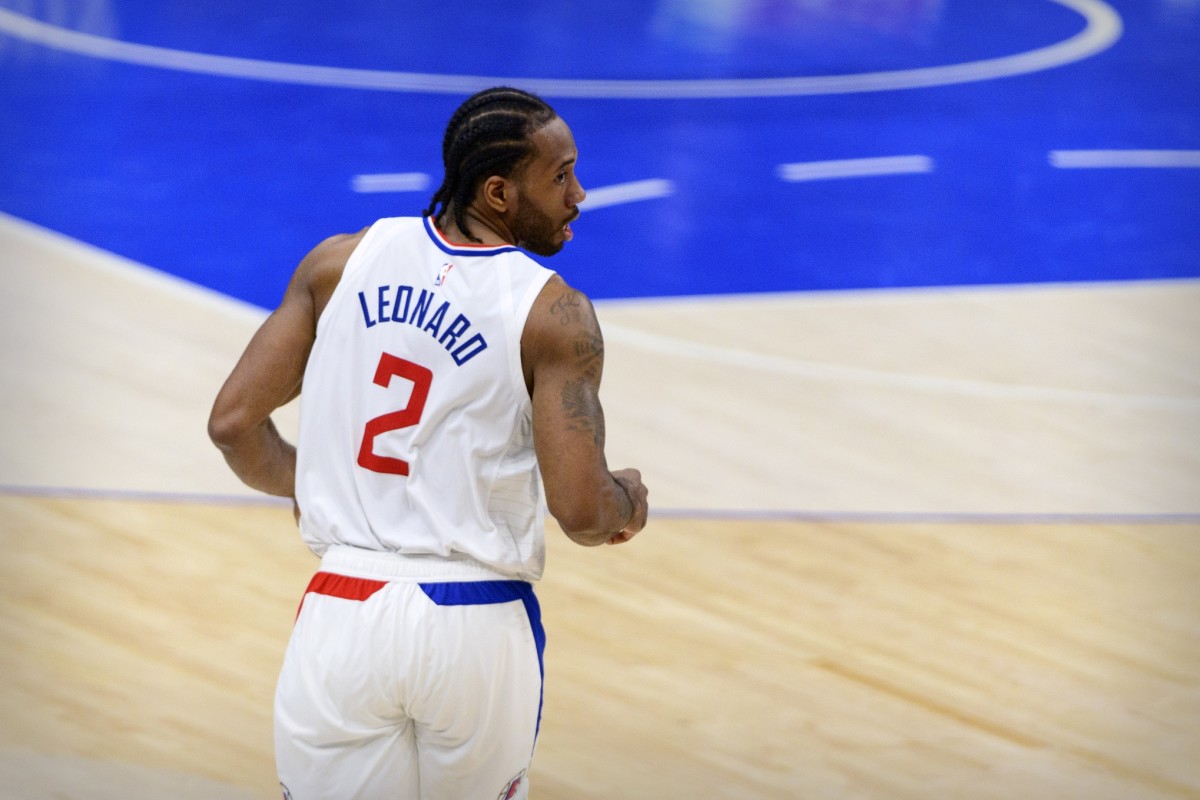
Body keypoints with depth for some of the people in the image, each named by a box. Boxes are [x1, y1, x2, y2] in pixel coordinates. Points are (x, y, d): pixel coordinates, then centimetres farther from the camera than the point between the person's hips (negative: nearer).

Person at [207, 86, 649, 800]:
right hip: (477, 623, -2)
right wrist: (627, 502, 12)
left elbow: (234, 423, 4)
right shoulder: (554, 314, -7)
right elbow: (581, 513, -12)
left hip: (345, 611, 2)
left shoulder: (342, 262, 4)